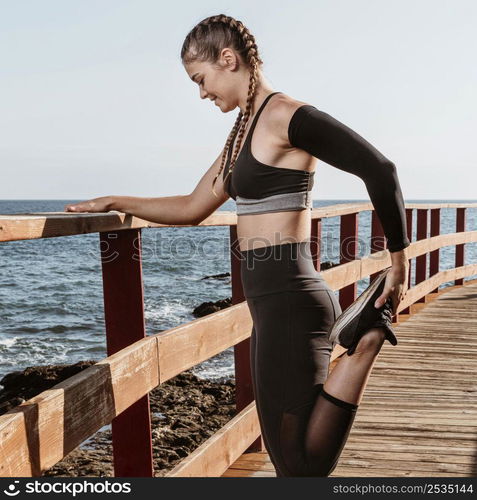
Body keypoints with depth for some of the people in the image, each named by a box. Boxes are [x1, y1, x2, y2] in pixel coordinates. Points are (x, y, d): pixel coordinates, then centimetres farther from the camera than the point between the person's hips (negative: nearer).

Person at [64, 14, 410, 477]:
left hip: (290, 302, -10)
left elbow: (378, 169, -17)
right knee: (283, 450, 15)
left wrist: (399, 262, -12)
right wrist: (113, 203, 25)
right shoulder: (245, 130, 17)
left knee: (301, 462, -6)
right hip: (272, 303, 10)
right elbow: (193, 208, 23)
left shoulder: (284, 115, -12)